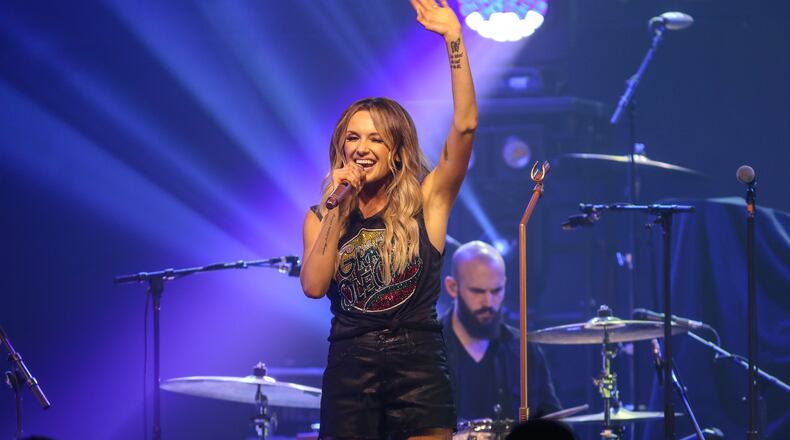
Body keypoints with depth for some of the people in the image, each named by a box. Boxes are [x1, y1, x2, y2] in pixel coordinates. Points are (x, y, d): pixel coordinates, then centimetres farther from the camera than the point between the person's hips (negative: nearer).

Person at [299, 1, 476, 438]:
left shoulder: (426, 201, 3)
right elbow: (314, 286, -7)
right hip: (349, 369, 2)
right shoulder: (322, 216, 9)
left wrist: (454, 40, -14)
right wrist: (336, 209, -7)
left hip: (419, 367, -2)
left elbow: (465, 125, -9)